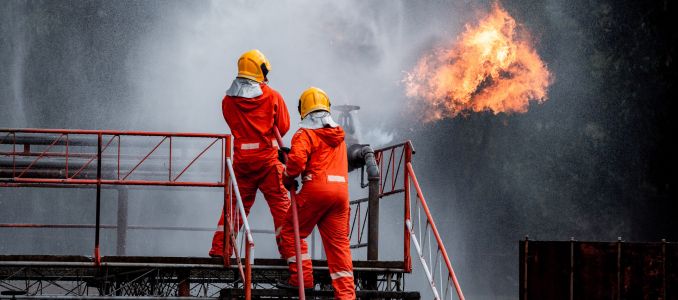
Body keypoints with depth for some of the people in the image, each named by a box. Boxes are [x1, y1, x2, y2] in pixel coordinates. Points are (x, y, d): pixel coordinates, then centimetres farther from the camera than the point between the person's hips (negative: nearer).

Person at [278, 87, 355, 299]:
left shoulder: (305, 134, -1)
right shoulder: (338, 135, 20)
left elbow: (297, 160, -17)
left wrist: (288, 178, 2)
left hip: (316, 188, -6)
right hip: (341, 190, 6)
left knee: (291, 232, 10)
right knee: (338, 242, 6)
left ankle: (302, 277, 2)